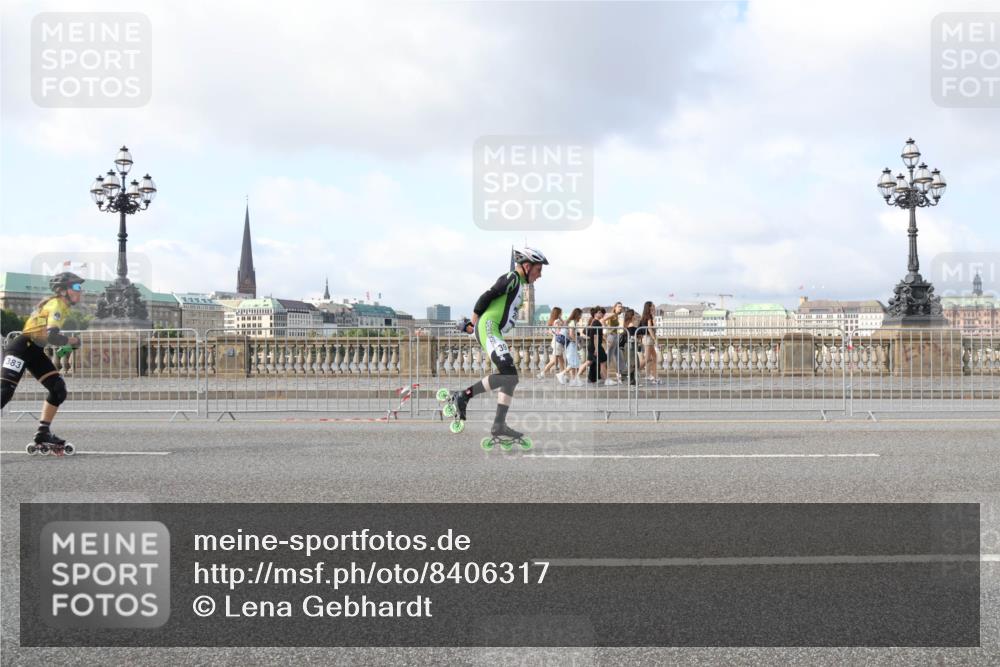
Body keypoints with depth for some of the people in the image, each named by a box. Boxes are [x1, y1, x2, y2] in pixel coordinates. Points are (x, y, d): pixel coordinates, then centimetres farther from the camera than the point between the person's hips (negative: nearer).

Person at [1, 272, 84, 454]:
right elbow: (52, 337, -25)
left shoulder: (61, 306, 15)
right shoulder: (56, 305, -14)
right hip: (22, 348, -10)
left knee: (59, 388, 3)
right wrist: (71, 341, -10)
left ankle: (43, 432, 8)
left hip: (35, 351, 10)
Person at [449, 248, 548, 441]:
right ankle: (464, 395, -18)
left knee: (510, 379, 7)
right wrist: (476, 318, -2)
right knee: (509, 374, -22)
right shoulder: (512, 278, -6)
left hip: (494, 333, 11)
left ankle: (499, 425, 5)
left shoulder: (519, 284, 25)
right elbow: (487, 296, -12)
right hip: (488, 328, -11)